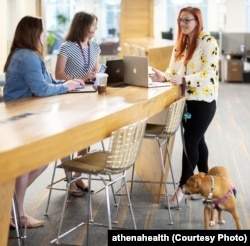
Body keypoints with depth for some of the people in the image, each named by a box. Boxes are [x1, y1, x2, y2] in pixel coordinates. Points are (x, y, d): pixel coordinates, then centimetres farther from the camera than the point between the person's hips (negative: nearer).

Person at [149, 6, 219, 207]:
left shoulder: (208, 42, -13)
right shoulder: (181, 43, 11)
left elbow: (208, 74, -21)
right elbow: (173, 70, 11)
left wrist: (183, 80, -34)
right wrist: (163, 77, -11)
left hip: (203, 100, -7)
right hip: (185, 99, 7)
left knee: (190, 141, -7)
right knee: (197, 139, 15)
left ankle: (183, 187, 0)